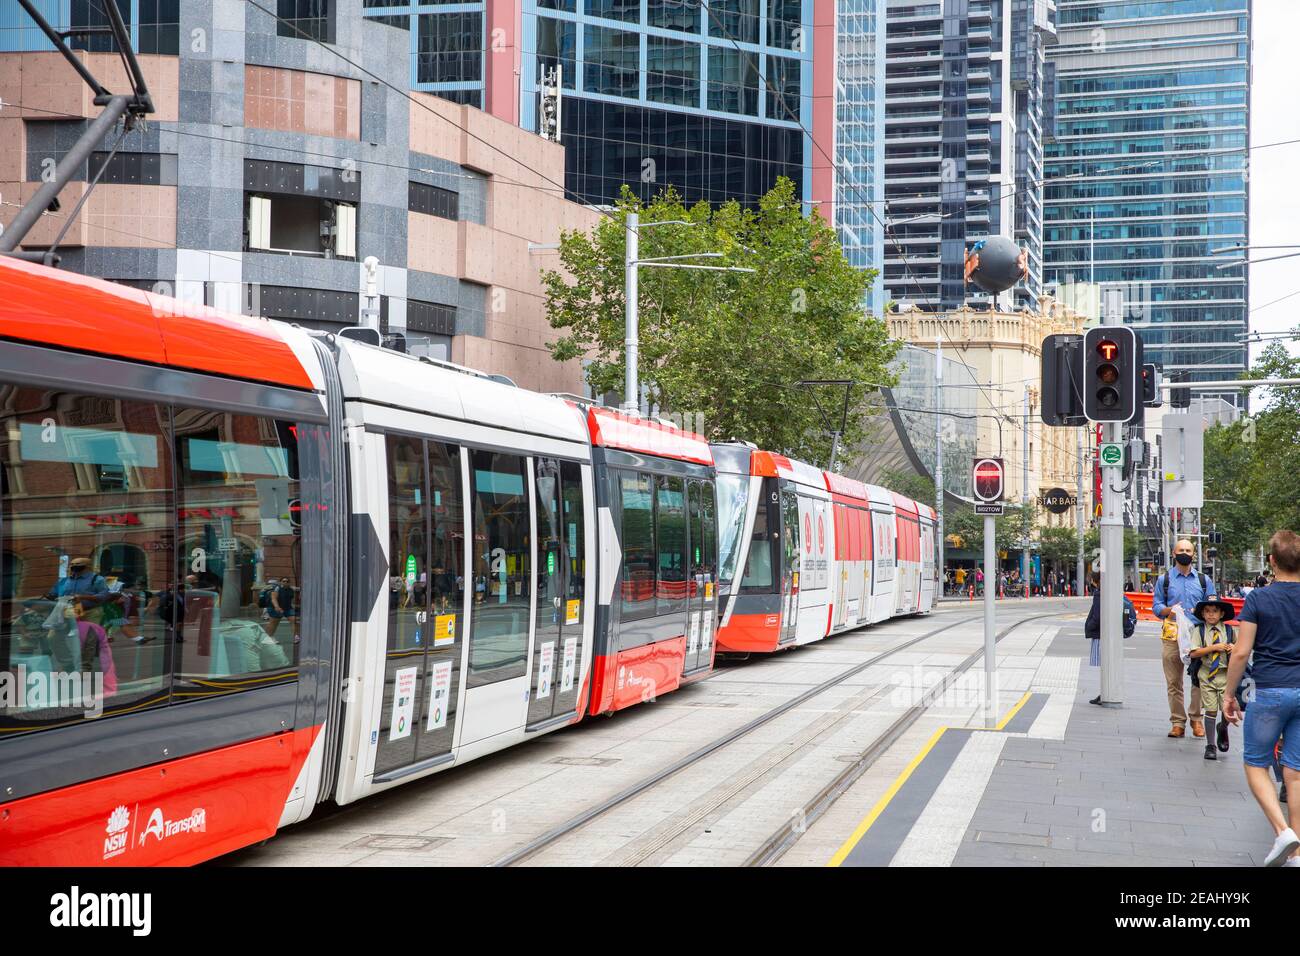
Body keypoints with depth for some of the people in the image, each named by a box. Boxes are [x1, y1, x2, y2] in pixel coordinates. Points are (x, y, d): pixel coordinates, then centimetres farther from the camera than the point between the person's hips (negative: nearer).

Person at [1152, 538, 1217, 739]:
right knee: (1174, 682, 0)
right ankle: (1177, 722, 5)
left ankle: (1196, 719, 4)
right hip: (1172, 634, 0)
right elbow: (1156, 606, 8)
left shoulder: (1204, 580, 15)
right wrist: (1169, 610, -13)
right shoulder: (1164, 579, 12)